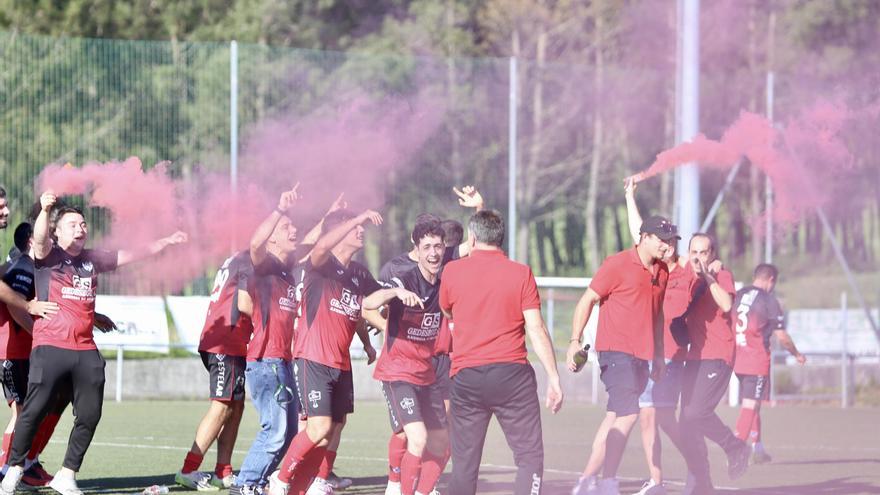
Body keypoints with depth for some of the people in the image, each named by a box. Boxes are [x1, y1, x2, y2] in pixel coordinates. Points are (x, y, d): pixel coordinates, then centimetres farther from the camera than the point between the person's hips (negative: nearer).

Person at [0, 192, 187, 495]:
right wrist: (44, 210, -38)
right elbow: (39, 239, -20)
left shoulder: (93, 260, 17)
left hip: (86, 350, 5)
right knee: (34, 411, -8)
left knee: (90, 415, 3)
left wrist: (165, 242, 22)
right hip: (50, 347, -5)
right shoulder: (48, 256, 2)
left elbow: (133, 255, 25)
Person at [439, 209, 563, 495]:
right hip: (512, 373, -2)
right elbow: (536, 329, -5)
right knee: (530, 457, 1)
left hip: (466, 377, 2)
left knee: (464, 464, 9)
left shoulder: (452, 271, 4)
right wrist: (554, 378, -2)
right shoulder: (521, 273, 0)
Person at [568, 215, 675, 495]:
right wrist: (575, 341, -13)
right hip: (616, 351, -8)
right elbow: (587, 301, -6)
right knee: (628, 415, -16)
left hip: (641, 356, 8)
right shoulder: (618, 265, -8)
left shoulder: (662, 272, 13)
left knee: (615, 417, 9)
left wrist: (659, 355, 24)